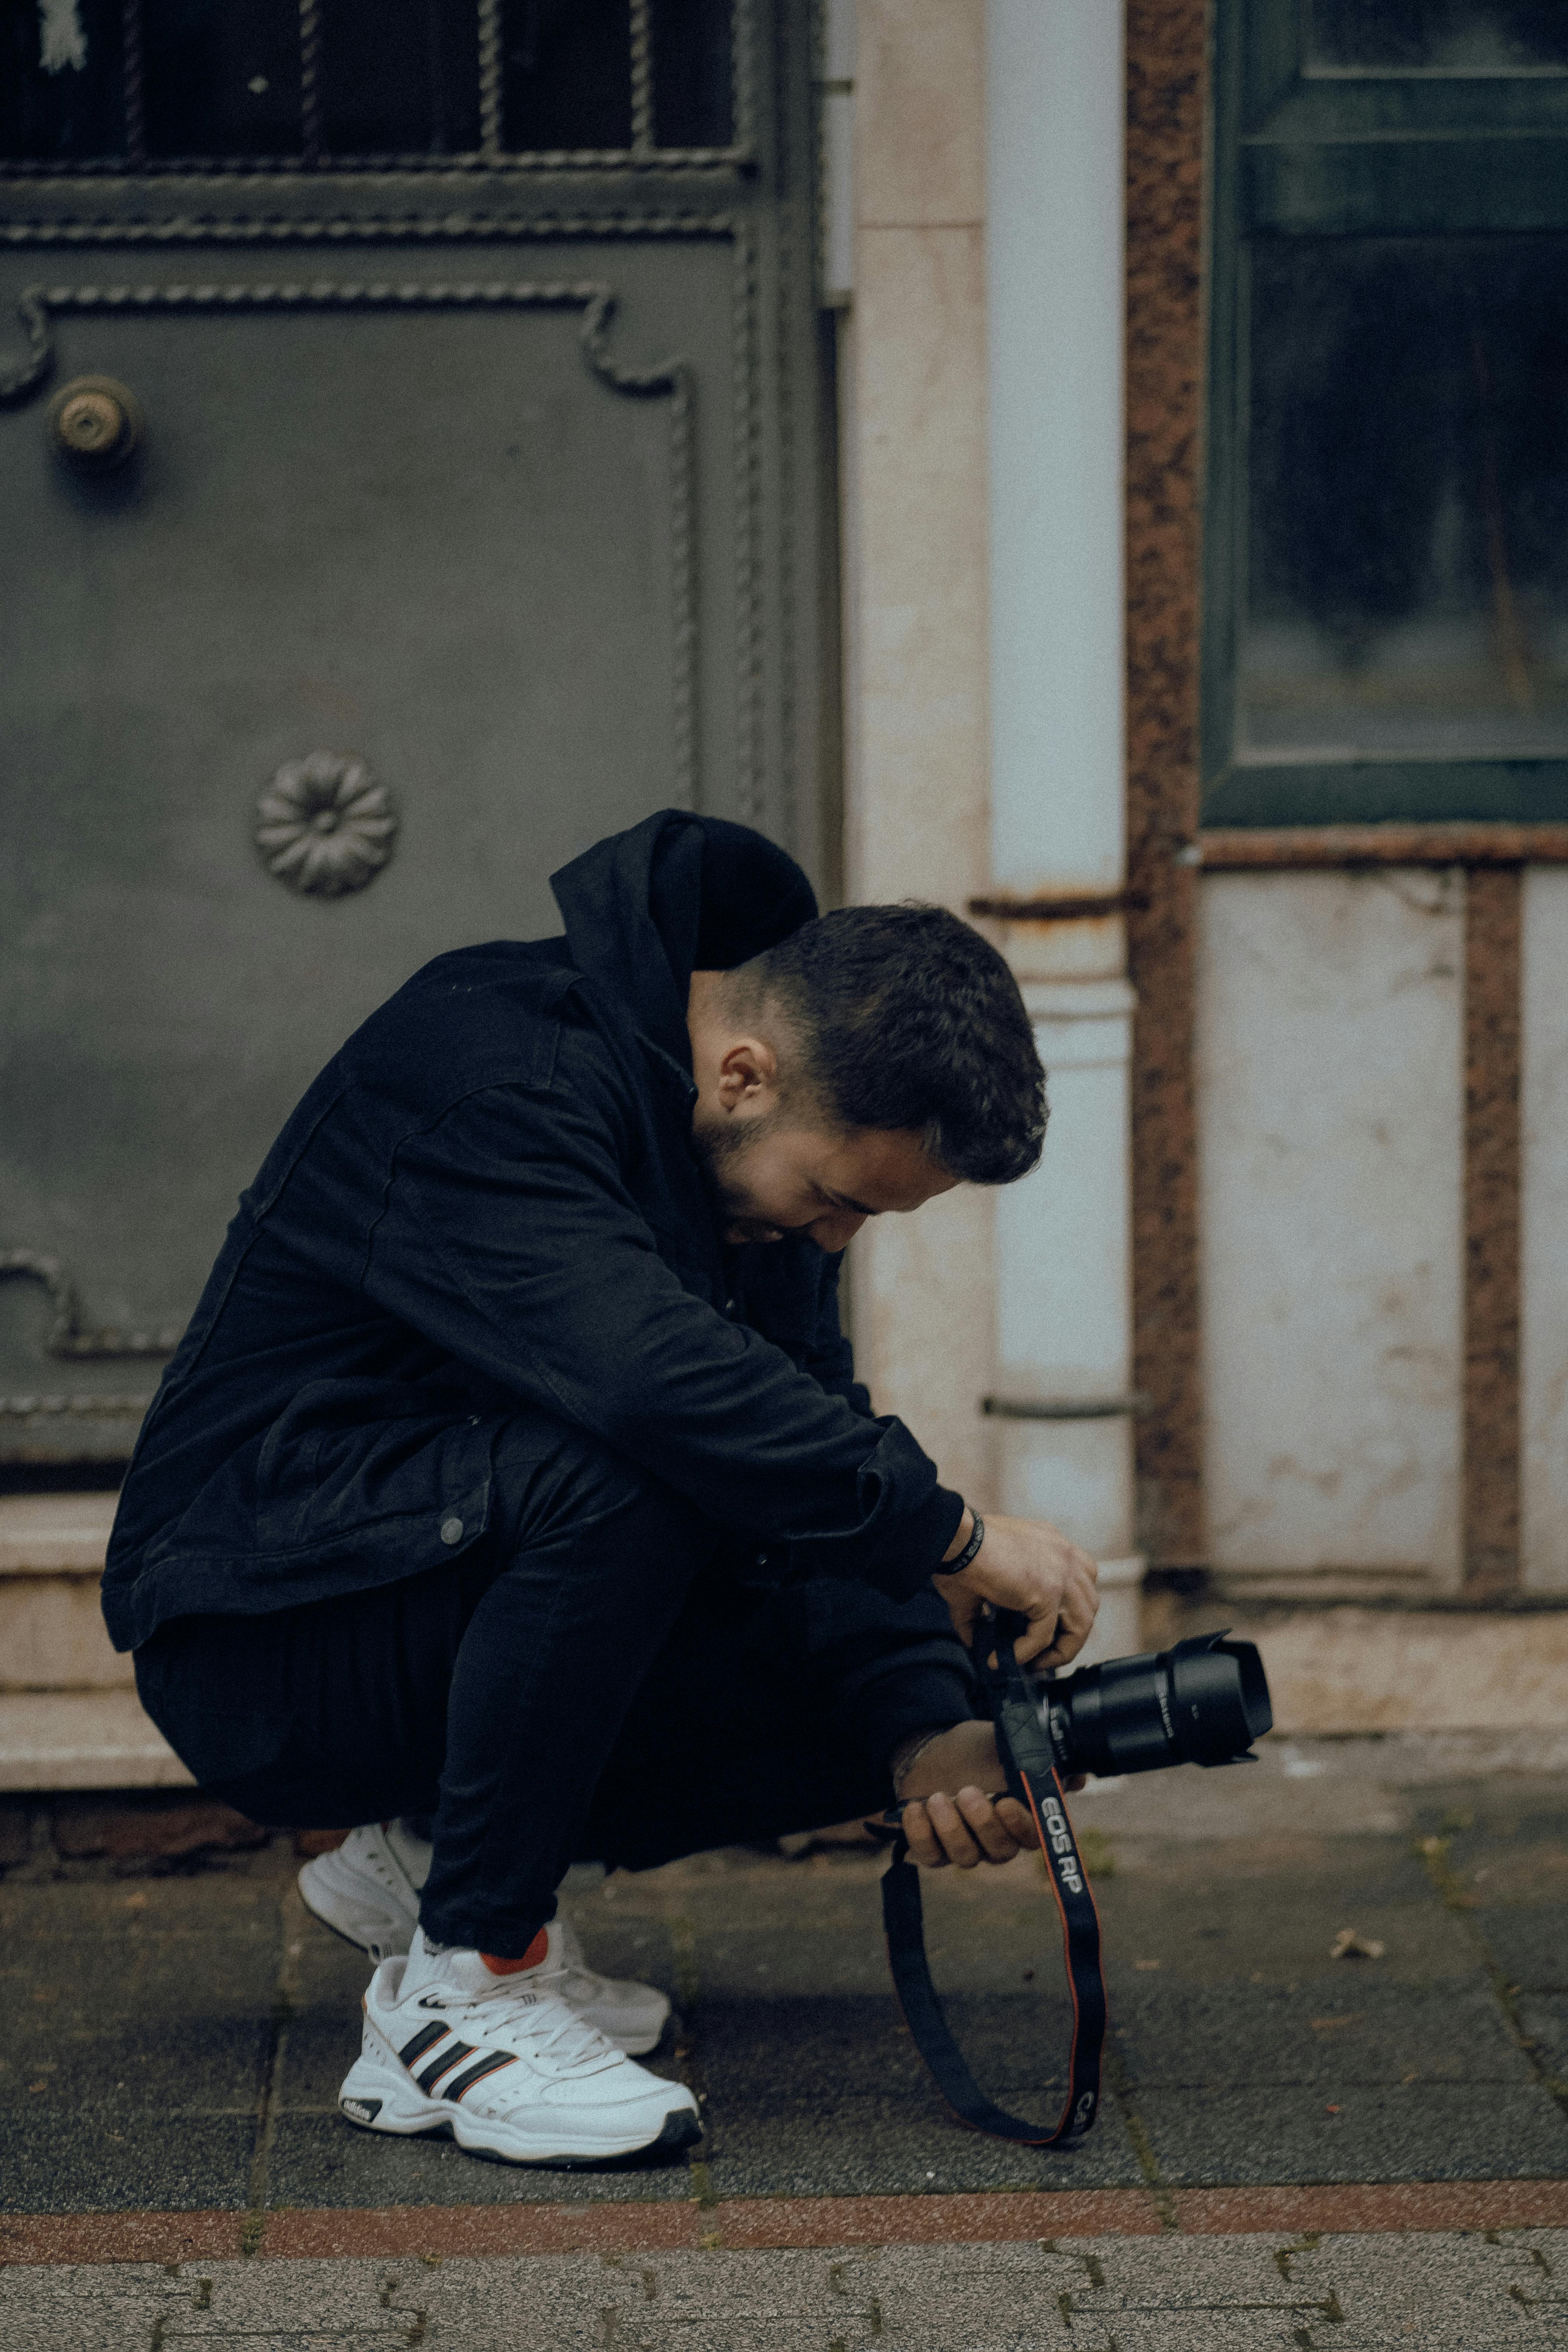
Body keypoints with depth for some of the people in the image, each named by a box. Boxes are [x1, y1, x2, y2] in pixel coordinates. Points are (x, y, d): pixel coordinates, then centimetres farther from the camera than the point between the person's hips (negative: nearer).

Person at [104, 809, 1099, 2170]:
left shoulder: (763, 1155, 3)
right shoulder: (488, 1068, -24)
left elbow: (814, 1483, 1)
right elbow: (648, 1374, -40)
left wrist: (926, 1733, -15)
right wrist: (952, 1534, -34)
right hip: (258, 1637, -9)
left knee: (894, 1690, -4)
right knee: (614, 1477, -35)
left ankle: (431, 1855, 12)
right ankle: (464, 1984, -19)